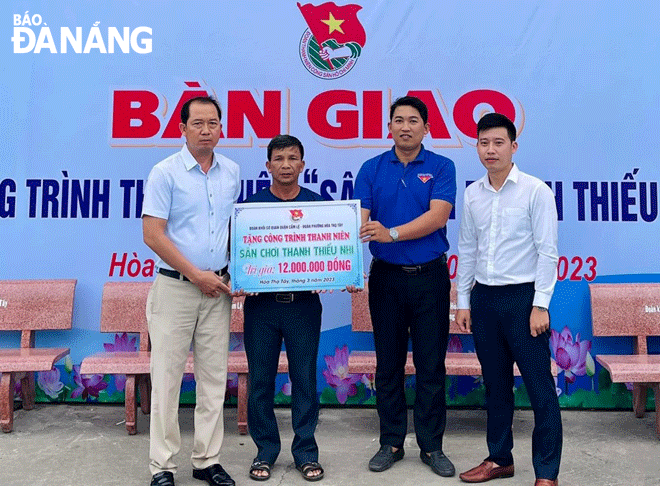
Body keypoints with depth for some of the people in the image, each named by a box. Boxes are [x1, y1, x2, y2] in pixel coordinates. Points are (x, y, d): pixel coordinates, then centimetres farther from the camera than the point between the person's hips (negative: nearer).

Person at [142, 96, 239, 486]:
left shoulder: (232, 172, 9)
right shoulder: (165, 173, -5)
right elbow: (153, 235, -10)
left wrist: (233, 272, 6)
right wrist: (196, 274, -11)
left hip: (218, 289, 4)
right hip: (175, 286, -4)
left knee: (214, 378, 8)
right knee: (167, 377, 0)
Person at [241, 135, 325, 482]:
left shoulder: (318, 204, 5)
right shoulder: (251, 205, 4)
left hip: (304, 302, 0)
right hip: (261, 302, 1)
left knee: (305, 379, 6)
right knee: (260, 381, 7)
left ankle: (306, 452, 21)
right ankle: (265, 451, 23)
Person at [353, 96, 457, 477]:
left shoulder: (441, 167, 0)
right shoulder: (372, 169, 5)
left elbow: (438, 216, -14)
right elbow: (359, 220, -5)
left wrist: (391, 233, -26)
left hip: (429, 275, -1)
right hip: (385, 275, 2)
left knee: (431, 364, 5)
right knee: (388, 364, 9)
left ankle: (432, 446, 19)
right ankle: (391, 443, 24)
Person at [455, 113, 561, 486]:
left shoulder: (536, 191, -7)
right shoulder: (472, 194, 8)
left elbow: (548, 251, -9)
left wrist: (541, 305, -13)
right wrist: (464, 301, 10)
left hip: (522, 297, -5)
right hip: (484, 298, 5)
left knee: (540, 388, 0)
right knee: (495, 384, 15)